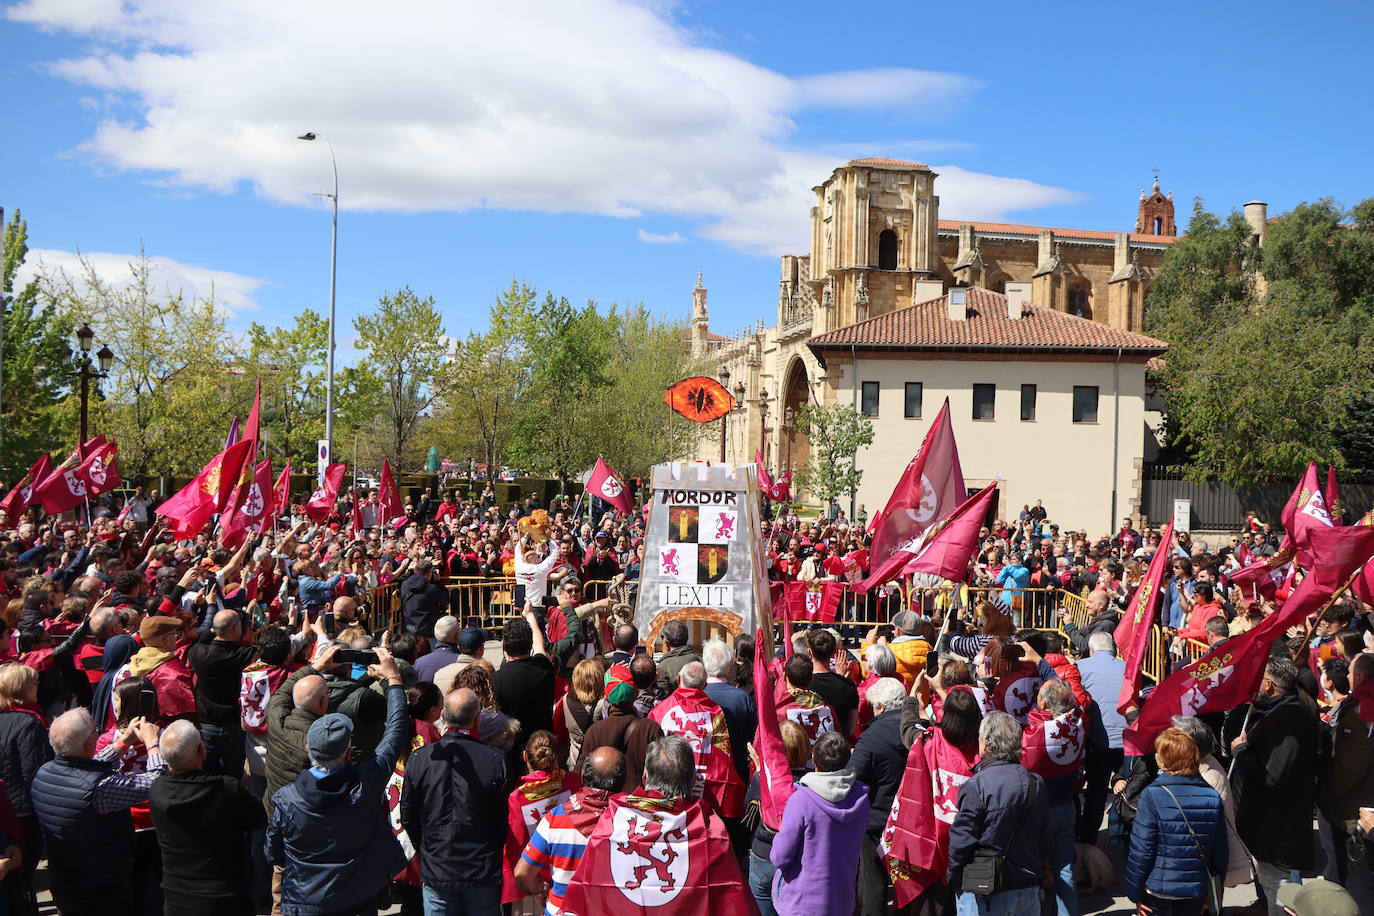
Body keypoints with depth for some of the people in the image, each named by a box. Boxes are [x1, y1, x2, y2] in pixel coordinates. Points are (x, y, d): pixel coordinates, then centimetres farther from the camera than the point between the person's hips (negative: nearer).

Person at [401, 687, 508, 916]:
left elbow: (408, 819, 1)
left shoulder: (418, 758, -9)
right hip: (483, 875, -1)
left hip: (436, 873, 1)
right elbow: (505, 820, -7)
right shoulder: (496, 761, -15)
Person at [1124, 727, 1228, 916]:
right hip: (1197, 891, 4)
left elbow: (1140, 850, -14)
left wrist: (1135, 893, -4)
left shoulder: (1152, 795, -16)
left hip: (1158, 889, -4)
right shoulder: (1213, 797, -3)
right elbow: (1220, 851, 4)